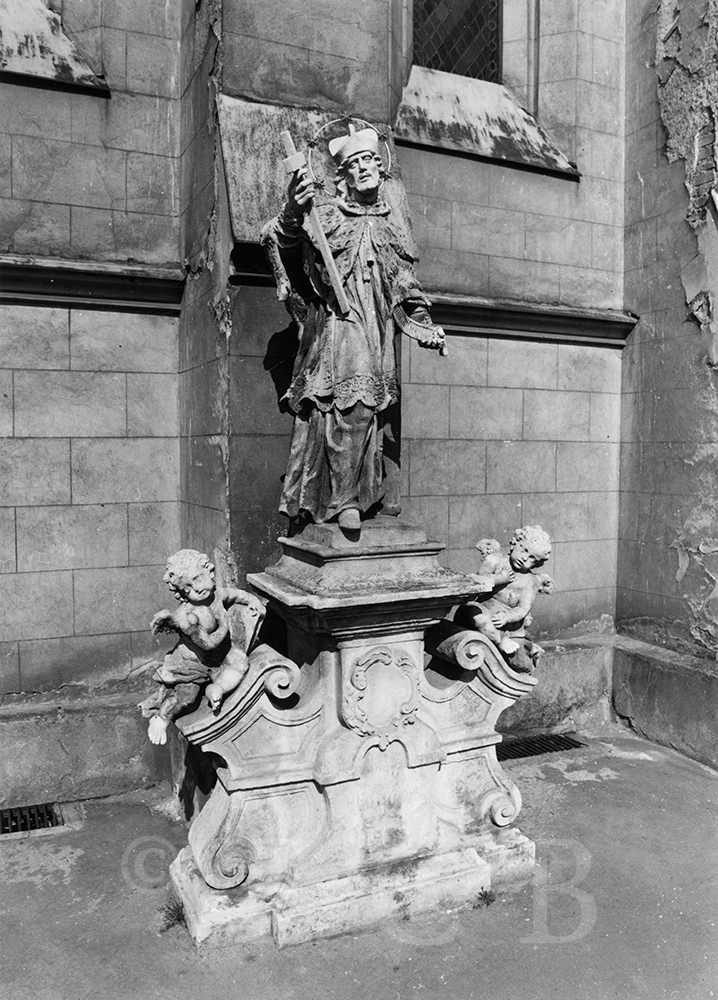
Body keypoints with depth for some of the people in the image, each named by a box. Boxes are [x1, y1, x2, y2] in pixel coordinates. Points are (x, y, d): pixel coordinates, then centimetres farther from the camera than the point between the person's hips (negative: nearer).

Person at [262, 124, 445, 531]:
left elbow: (407, 284, 25)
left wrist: (426, 326, 24)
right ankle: (343, 499, -6)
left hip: (377, 331, 5)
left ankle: (367, 494, 12)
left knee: (369, 412, 4)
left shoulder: (390, 222, 18)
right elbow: (285, 242, -11)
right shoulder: (328, 215, 3)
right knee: (346, 409, -14)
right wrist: (293, 213, -32)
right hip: (337, 323, -4)